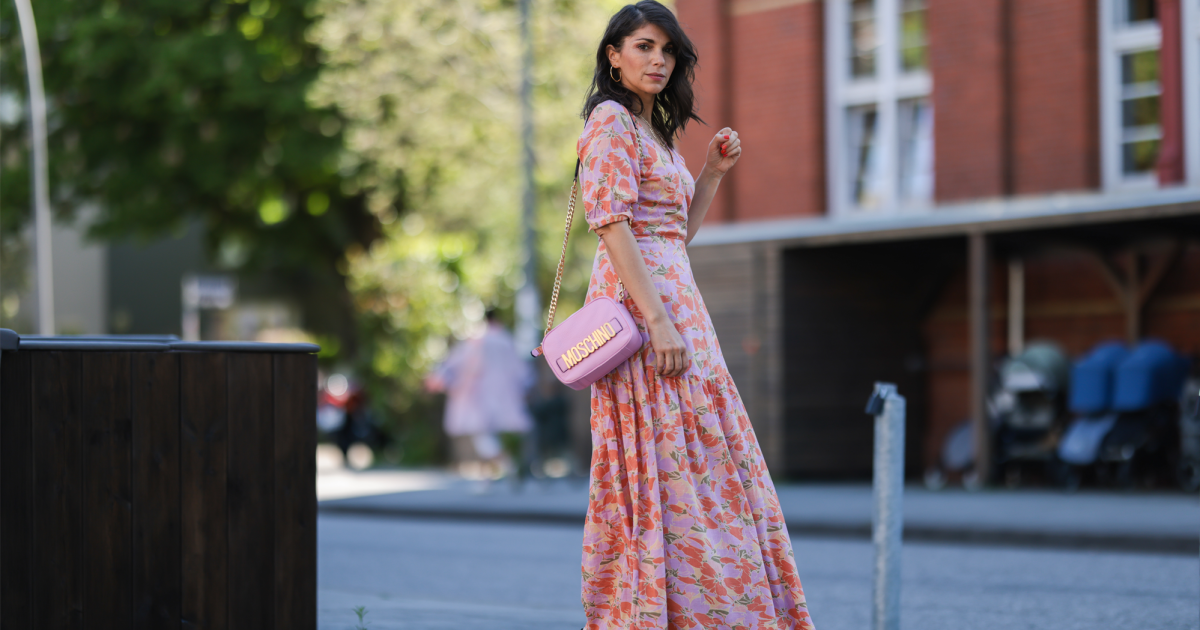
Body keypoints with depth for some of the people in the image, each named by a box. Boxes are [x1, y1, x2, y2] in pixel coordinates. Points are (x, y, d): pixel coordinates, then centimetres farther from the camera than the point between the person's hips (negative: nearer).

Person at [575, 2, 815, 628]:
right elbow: (613, 224, -17)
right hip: (641, 297, -10)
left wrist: (713, 172, 15)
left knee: (698, 458, 8)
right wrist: (657, 319, -23)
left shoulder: (652, 130, 22)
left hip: (673, 297, 10)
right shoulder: (610, 120, -6)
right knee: (670, 460, -12)